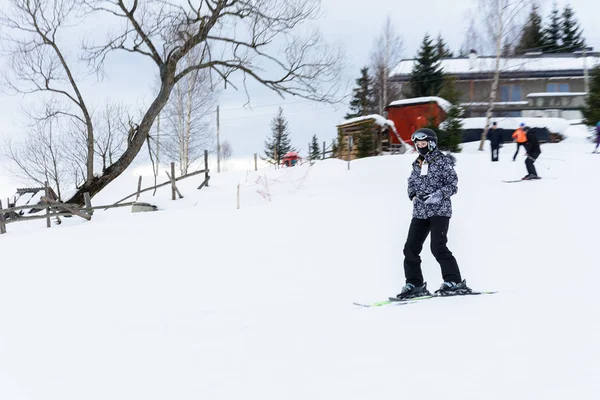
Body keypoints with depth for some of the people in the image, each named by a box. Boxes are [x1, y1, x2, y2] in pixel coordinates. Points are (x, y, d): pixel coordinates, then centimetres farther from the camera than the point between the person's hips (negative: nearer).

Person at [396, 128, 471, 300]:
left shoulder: (442, 161, -6)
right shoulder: (417, 164, 12)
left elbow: (453, 185, -7)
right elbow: (411, 183, 23)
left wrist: (439, 195, -21)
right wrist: (413, 195, 2)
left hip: (439, 211, -7)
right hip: (420, 213, 7)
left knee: (438, 247, -16)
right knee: (410, 248, 2)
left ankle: (454, 281, -8)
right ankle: (414, 284, 12)